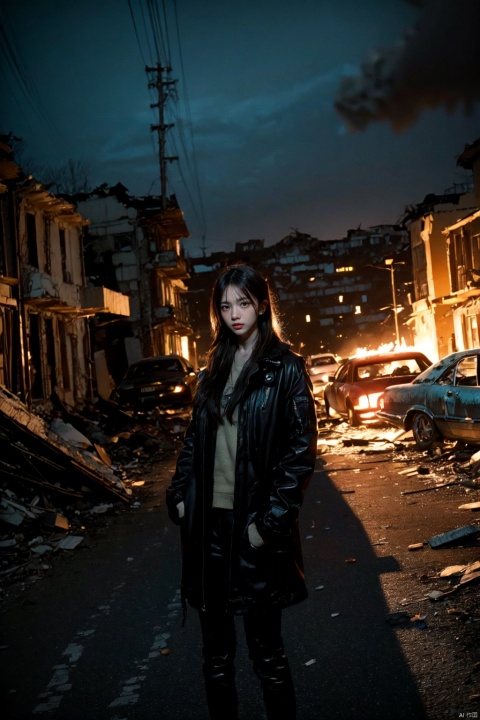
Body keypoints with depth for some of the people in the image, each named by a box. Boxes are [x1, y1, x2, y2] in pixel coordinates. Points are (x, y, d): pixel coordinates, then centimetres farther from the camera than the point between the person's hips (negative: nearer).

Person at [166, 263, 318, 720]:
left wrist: (271, 521, -14)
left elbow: (301, 450, -10)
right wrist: (180, 493, 4)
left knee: (265, 648, 6)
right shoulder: (215, 369, 11)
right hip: (208, 521, 5)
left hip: (254, 526, -5)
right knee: (215, 648, 15)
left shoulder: (286, 369, -6)